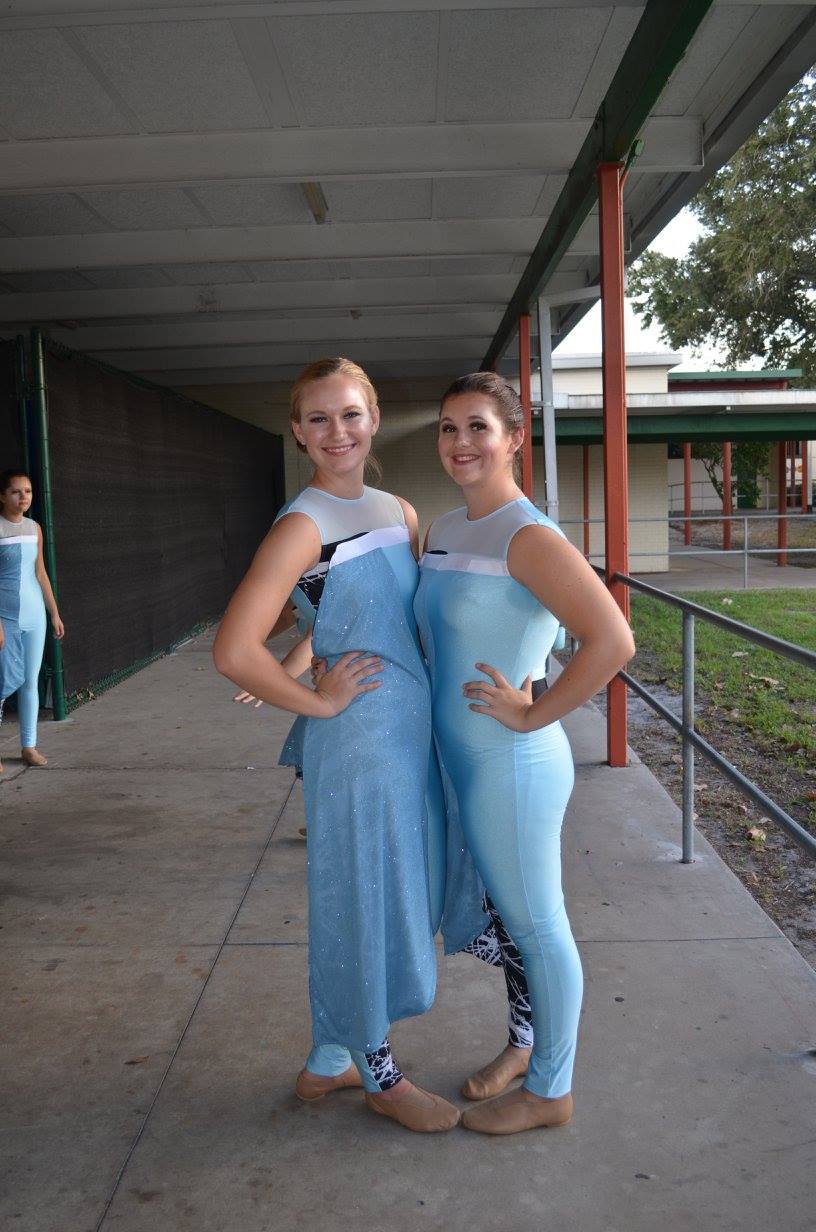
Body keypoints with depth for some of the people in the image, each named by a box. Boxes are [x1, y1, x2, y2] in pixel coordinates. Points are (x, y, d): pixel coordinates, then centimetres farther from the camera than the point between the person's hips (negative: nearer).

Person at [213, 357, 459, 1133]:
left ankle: (327, 1062, 38)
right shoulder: (303, 526, -15)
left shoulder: (398, 511, 7)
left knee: (389, 898, 18)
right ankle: (380, 1077, 31)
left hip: (411, 731, 8)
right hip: (357, 741, -8)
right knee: (363, 903, 7)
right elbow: (234, 652, -24)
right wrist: (320, 701, -15)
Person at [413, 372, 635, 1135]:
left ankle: (550, 1091, 30)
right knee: (509, 916, 23)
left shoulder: (528, 537, -20)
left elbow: (612, 641, -28)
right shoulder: (444, 531, 7)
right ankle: (525, 1050, 44)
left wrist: (533, 715, -22)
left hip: (513, 766, -8)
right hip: (465, 763, 8)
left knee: (537, 926, 9)